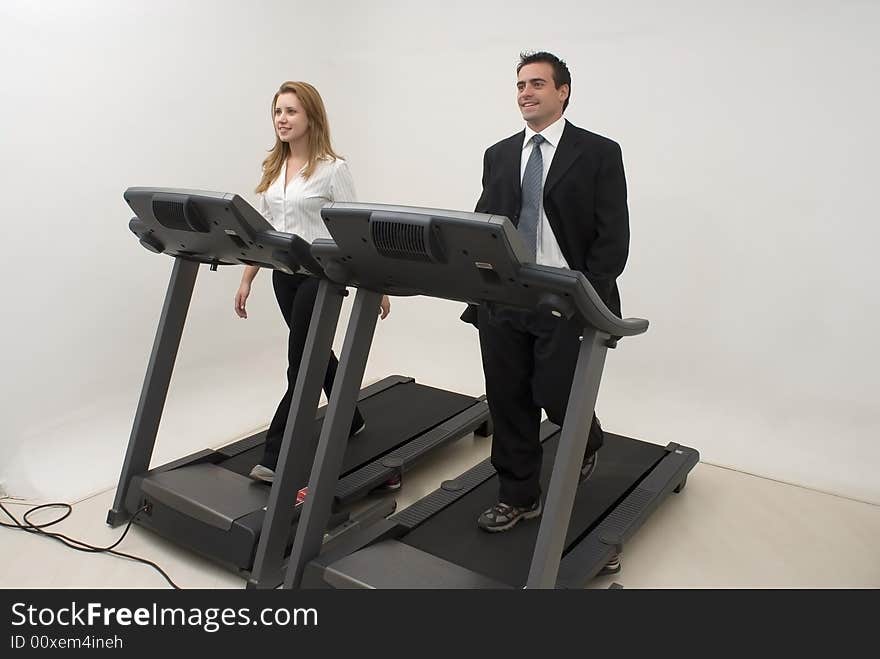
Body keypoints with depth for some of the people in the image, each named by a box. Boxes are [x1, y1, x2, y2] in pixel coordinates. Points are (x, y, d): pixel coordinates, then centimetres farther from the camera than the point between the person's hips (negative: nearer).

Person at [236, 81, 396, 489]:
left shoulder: (332, 168, -9)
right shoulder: (272, 168, 10)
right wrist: (247, 279, 10)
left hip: (321, 274, -7)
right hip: (283, 274, 7)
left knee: (300, 361, -5)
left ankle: (276, 456, 3)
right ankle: (350, 420, 39)